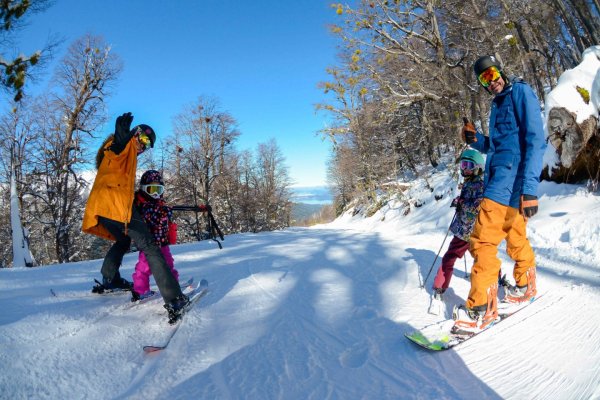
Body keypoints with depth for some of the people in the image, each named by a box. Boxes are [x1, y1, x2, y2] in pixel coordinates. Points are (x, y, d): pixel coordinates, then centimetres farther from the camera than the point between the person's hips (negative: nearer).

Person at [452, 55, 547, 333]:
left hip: (511, 177, -9)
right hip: (499, 178, 9)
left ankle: (480, 309, -10)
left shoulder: (521, 92, -4)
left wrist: (530, 187, -25)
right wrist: (475, 140, 2)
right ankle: (526, 287, 39)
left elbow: (535, 141, -15)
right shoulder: (497, 105, 21)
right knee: (515, 238, 21)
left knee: (483, 241, -16)